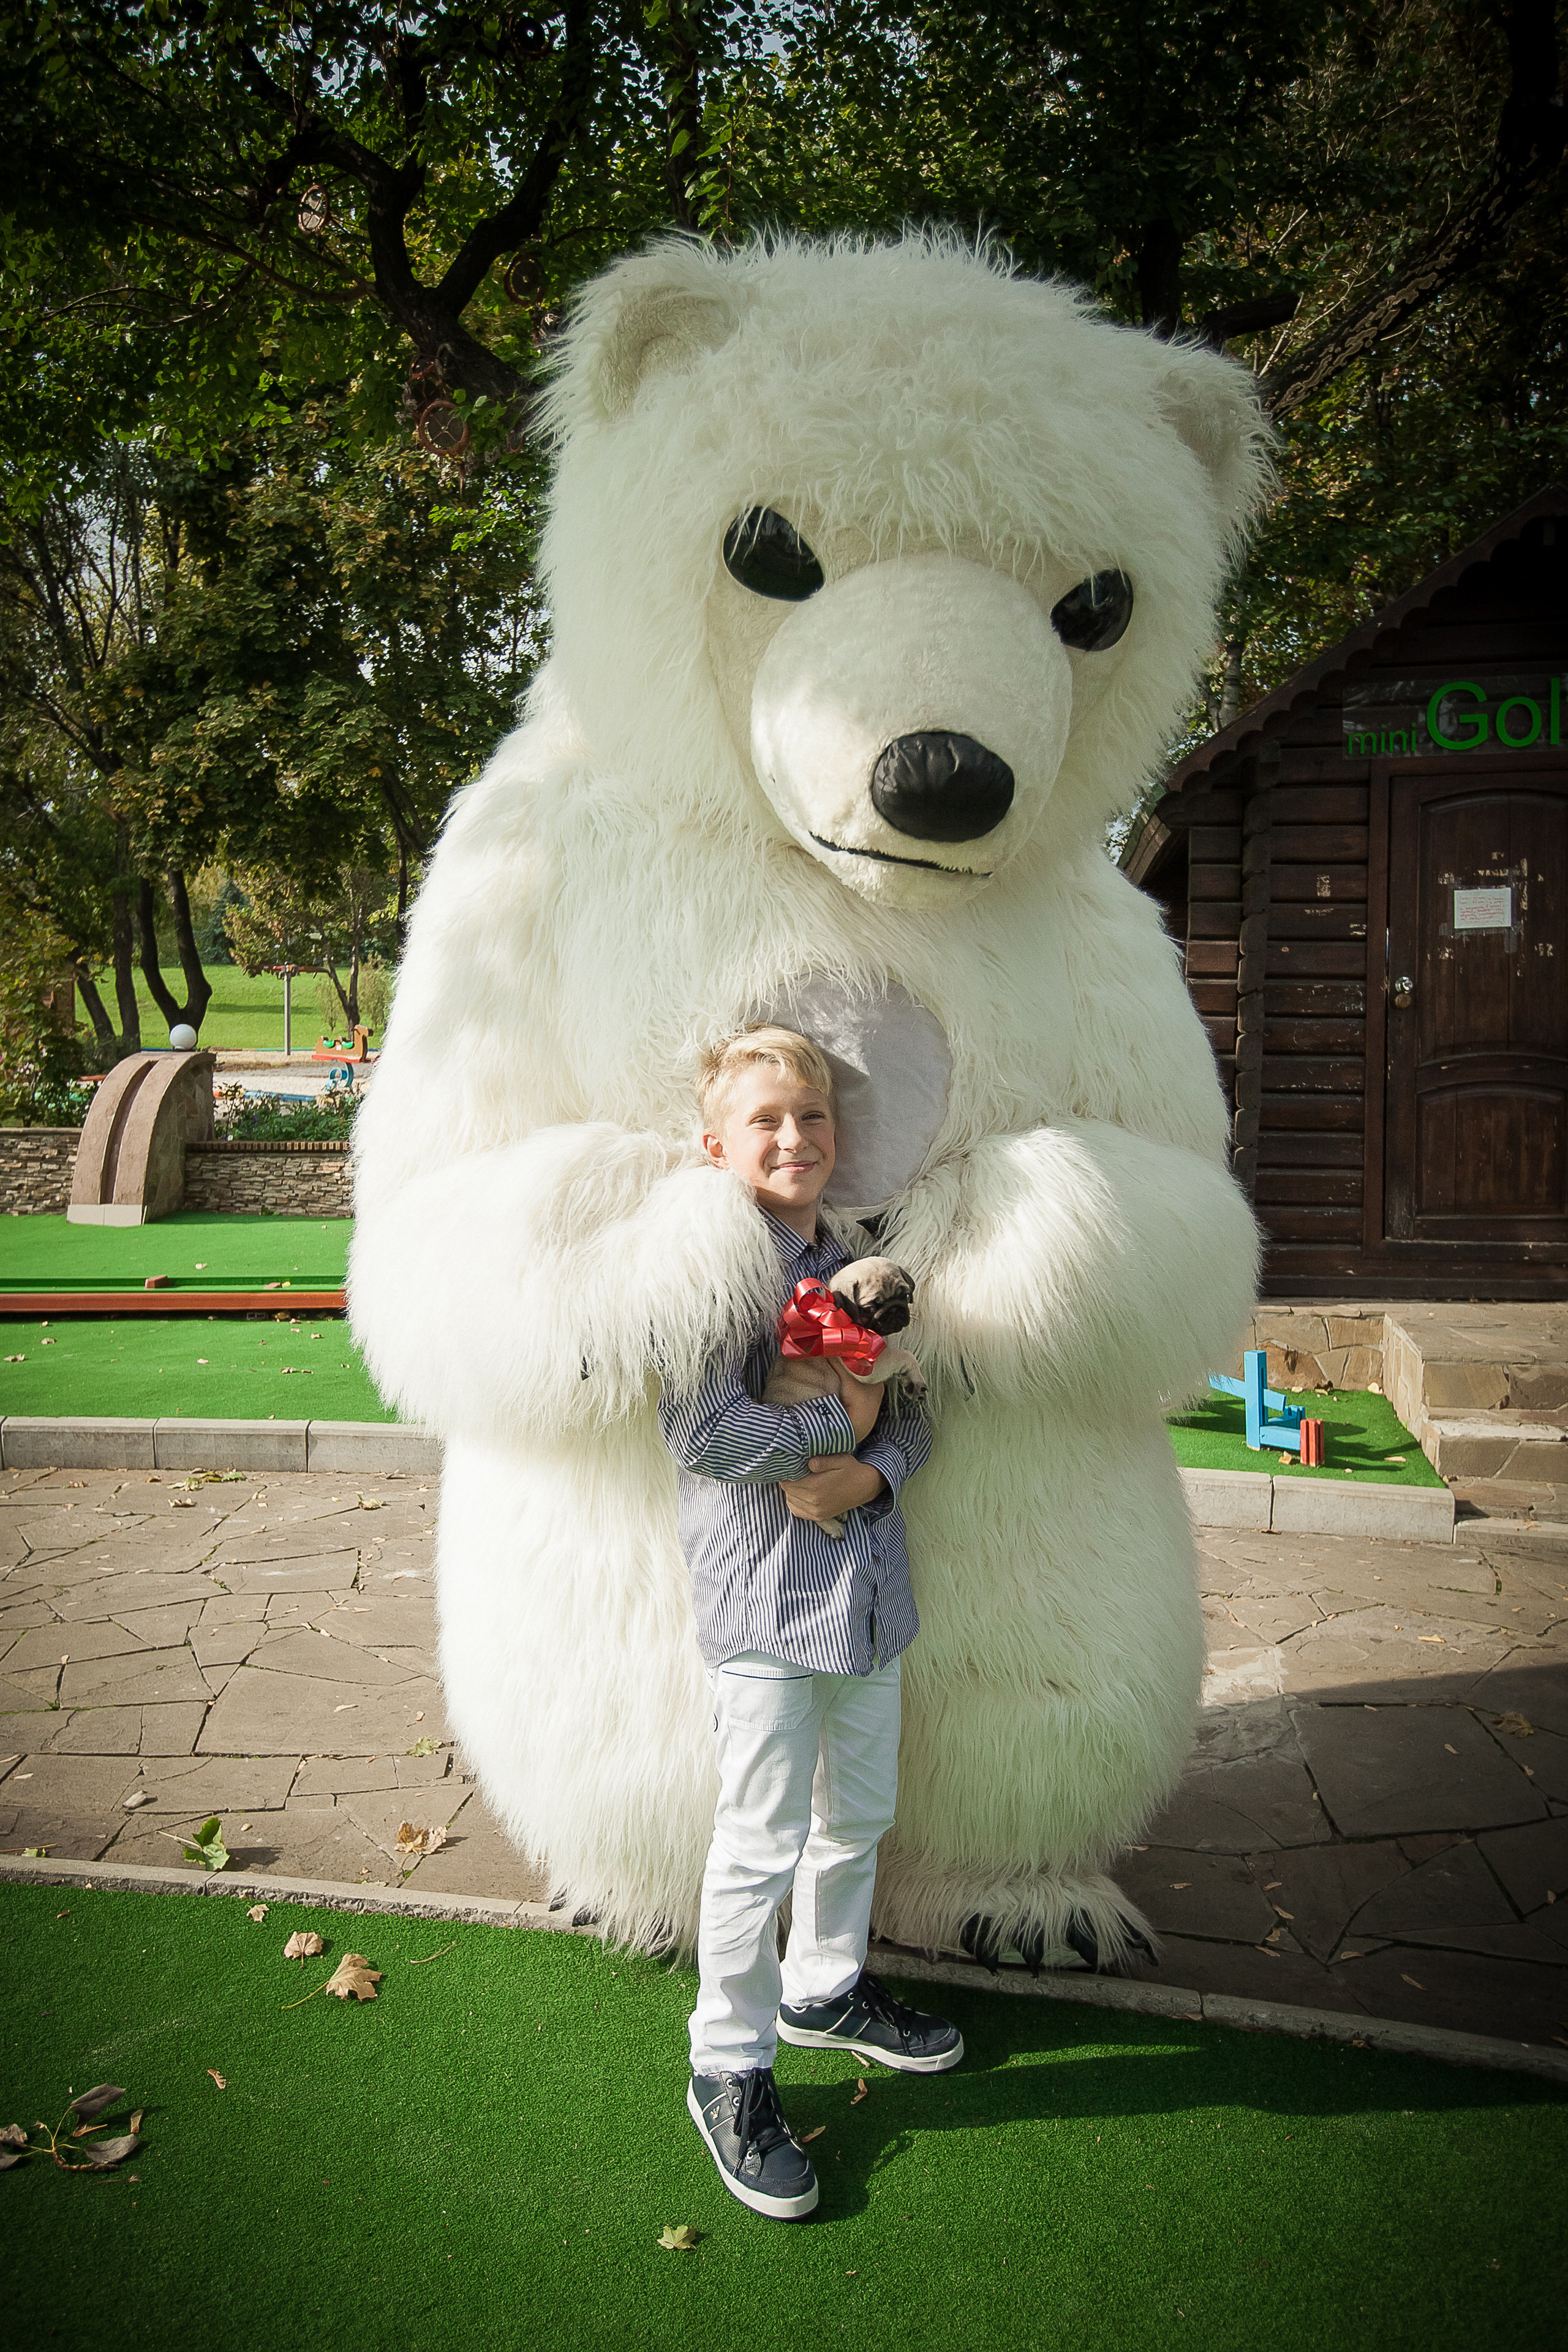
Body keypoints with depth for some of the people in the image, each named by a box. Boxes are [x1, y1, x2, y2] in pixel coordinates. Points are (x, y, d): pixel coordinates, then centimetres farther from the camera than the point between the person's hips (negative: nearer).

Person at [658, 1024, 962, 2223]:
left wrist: (873, 1470, -11)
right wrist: (837, 1425, -14)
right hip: (764, 1597, -7)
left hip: (869, 1583, 7)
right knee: (761, 1841, 1)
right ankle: (730, 2068, 20)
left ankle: (828, 1988, 45)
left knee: (860, 1812, 21)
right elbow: (700, 1431, -24)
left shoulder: (857, 1266, 9)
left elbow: (915, 1411, 10)